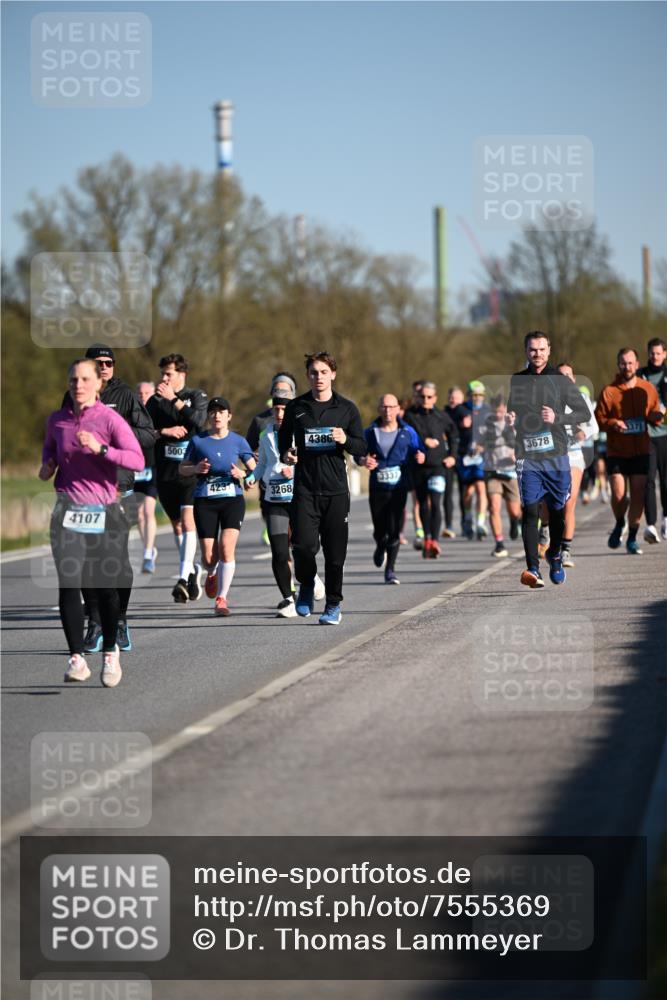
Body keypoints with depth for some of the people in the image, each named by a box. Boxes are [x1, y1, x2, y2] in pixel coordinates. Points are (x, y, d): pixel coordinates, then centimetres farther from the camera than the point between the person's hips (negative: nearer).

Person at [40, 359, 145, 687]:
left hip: (104, 511, -2)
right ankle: (76, 658, -11)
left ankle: (110, 653, 24)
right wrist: (47, 465, 8)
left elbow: (138, 460, -14)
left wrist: (101, 449, -26)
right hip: (68, 509, 2)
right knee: (68, 585, -12)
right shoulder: (57, 420, 7)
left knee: (106, 588, 4)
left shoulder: (110, 419, -5)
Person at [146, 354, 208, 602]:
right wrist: (165, 431, -14)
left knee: (187, 520, -17)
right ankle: (192, 570, 29)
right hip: (165, 472, 4)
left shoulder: (197, 397, 3)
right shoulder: (155, 401, 10)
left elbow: (198, 421, -17)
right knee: (176, 524, 11)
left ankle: (183, 577, -24)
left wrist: (174, 400, -17)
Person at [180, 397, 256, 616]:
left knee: (227, 547, -18)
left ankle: (221, 598, -10)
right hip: (205, 501, 1)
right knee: (208, 557, -1)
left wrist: (243, 475, -11)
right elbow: (182, 469, 11)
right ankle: (212, 574, 37)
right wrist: (196, 469, -10)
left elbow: (254, 470, 10)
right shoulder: (198, 441, 4)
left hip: (233, 499, 0)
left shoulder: (238, 441, 4)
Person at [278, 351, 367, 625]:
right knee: (303, 545, -13)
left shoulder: (347, 408, 6)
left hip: (336, 489, 0)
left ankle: (333, 605, 13)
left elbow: (362, 448, 7)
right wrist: (286, 454, -3)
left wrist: (345, 440, -14)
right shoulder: (295, 407, 7)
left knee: (335, 551, 0)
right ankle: (306, 586, 16)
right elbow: (283, 440, 19)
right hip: (305, 488, 0)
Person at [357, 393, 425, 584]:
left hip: (399, 487, 0)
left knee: (395, 529, -9)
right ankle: (380, 548, 40)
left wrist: (420, 457, -13)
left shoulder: (408, 432, 7)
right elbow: (358, 454, 8)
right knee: (380, 528, 4)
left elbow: (418, 451, 11)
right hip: (377, 487, 0)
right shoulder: (370, 433, 6)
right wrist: (364, 461, -15)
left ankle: (390, 570, -2)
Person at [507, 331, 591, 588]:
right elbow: (506, 412, 20)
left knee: (557, 511, 9)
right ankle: (532, 568, -15)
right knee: (530, 511, -12)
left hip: (556, 457, 0)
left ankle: (554, 555, 34)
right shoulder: (515, 382, 8)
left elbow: (584, 412, 3)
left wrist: (558, 418, -13)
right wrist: (509, 420, -4)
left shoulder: (560, 380, 4)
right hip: (527, 458, 0)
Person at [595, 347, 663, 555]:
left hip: (641, 452, 2)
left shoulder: (648, 389, 6)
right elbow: (598, 418, -1)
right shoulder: (609, 391, -2)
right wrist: (613, 423, -20)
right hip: (616, 452, -2)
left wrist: (656, 417, -9)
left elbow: (656, 415, 14)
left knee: (638, 496, -2)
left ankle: (632, 538, 10)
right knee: (618, 495, -8)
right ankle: (619, 525, 23)